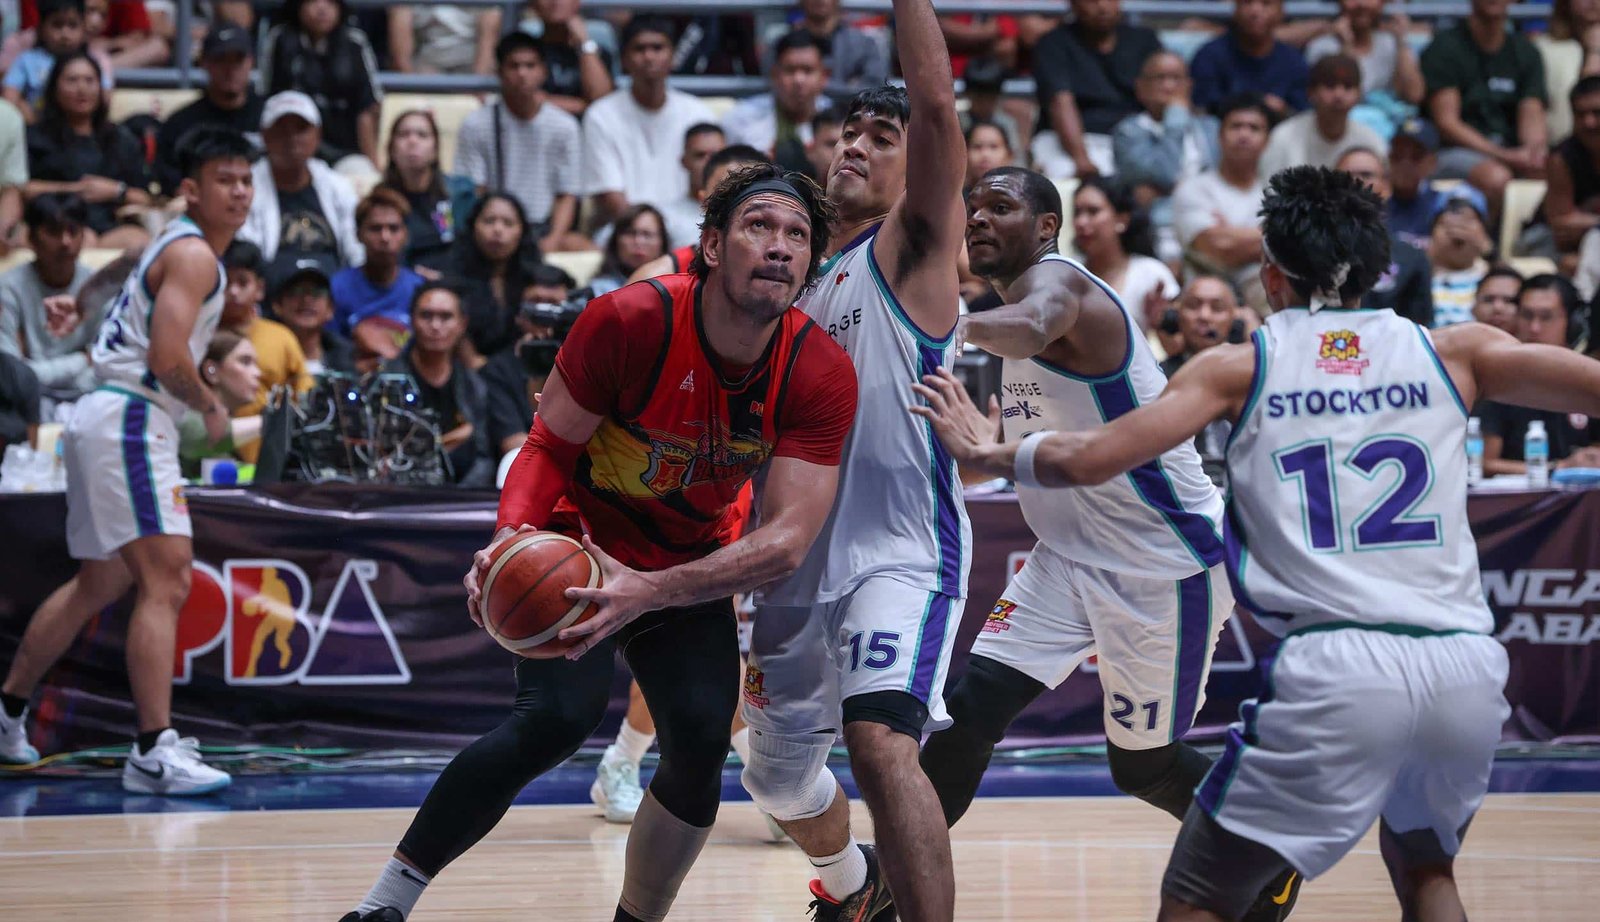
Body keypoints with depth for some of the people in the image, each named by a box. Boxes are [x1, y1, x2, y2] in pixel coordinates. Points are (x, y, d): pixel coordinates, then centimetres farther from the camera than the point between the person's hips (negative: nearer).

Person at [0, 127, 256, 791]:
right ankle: (154, 754, -24)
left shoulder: (175, 248, 21)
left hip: (105, 419, 11)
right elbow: (168, 357, -22)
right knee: (165, 580, -17)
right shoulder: (193, 253, -12)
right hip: (130, 420, -11)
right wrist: (210, 407, -7)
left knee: (100, 582, 23)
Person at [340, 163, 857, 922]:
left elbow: (786, 541, -26)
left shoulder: (821, 376, -20)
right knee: (559, 714, -24)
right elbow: (550, 444, -15)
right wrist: (511, 536, -37)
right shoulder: (630, 320, -26)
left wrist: (649, 591, -41)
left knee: (702, 740, -14)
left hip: (690, 564, 4)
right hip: (579, 541, -4)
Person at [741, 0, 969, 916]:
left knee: (882, 739, -31)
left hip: (901, 553, -8)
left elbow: (938, 106, -20)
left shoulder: (911, 249, -4)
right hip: (797, 564, 8)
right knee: (780, 776, 23)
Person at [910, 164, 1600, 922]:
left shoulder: (1241, 367, 10)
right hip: (1468, 667, 3)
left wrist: (987, 452, 22)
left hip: (1334, 668, -3)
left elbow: (1086, 459, 3)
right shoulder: (1452, 353, 13)